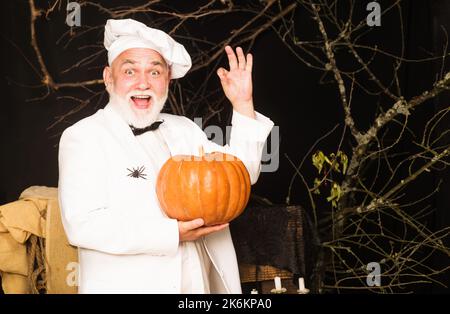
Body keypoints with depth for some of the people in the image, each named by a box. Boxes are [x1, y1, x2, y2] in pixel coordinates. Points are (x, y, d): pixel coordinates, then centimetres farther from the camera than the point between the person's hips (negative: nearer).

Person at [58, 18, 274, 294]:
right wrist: (173, 234, -24)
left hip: (199, 282, 6)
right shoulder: (83, 137, -9)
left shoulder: (185, 130, 9)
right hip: (124, 285, -5)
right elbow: (83, 224, -20)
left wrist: (244, 106, -3)